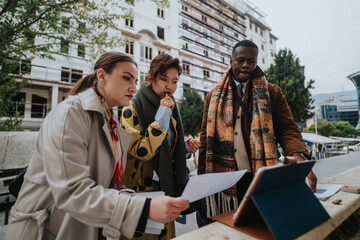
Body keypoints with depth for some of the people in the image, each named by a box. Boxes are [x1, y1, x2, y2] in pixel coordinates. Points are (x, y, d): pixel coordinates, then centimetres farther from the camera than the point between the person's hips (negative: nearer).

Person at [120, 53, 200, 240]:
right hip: (141, 188, -6)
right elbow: (142, 151, -24)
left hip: (165, 186, 7)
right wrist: (162, 114, -24)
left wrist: (185, 146, -1)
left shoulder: (170, 109, 8)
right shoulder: (132, 108, -14)